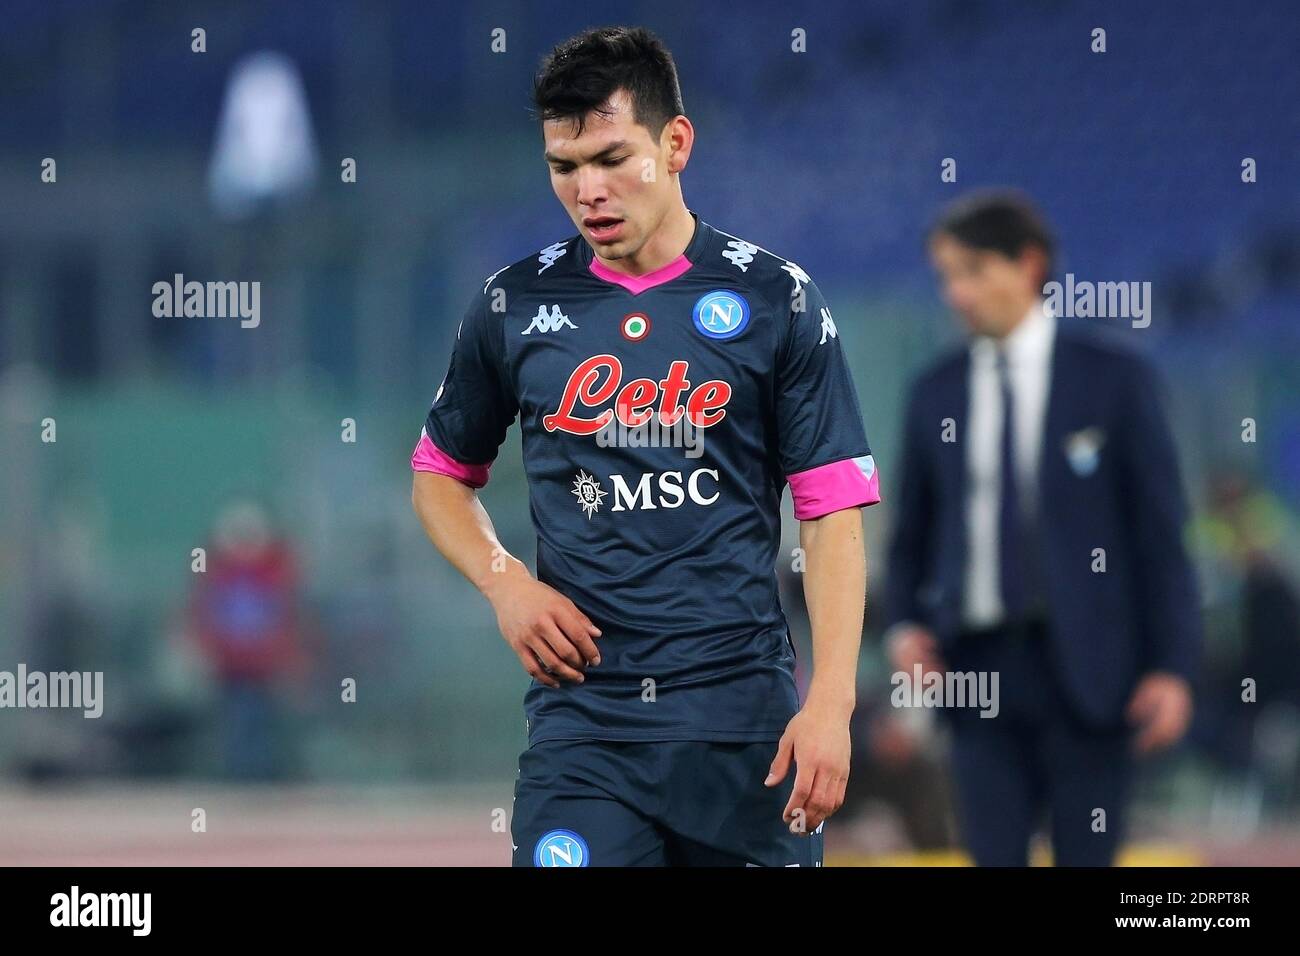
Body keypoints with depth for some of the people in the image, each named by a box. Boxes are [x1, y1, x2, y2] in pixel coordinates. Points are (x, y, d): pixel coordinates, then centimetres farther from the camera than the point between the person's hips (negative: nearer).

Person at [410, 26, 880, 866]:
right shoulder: (516, 306, 6)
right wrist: (505, 583, 0)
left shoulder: (775, 299, 1)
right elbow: (442, 473, 20)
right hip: (581, 720, 1)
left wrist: (831, 703, -11)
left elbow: (834, 511, -1)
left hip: (745, 718, -1)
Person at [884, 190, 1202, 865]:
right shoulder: (937, 393, 11)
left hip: (1085, 665, -3)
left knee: (1086, 859, -1)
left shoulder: (1114, 378, 1)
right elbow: (913, 531, 18)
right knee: (993, 860, -1)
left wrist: (1172, 664, -7)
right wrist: (904, 626, 0)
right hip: (978, 663, 3)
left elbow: (1161, 527, -1)